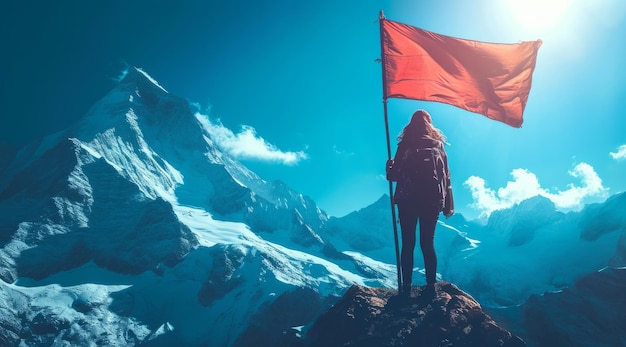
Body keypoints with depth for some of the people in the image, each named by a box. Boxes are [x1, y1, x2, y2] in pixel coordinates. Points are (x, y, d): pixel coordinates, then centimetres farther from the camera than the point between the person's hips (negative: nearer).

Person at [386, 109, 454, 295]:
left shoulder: (405, 145, -4)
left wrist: (390, 167, 18)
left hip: (408, 201, -2)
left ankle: (406, 288, 3)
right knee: (428, 244, 10)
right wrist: (448, 204, 9)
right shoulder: (438, 145, 5)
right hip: (432, 201, 3)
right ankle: (431, 286, 10)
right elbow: (446, 176, 4)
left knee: (408, 245, 4)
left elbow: (396, 175, -5)